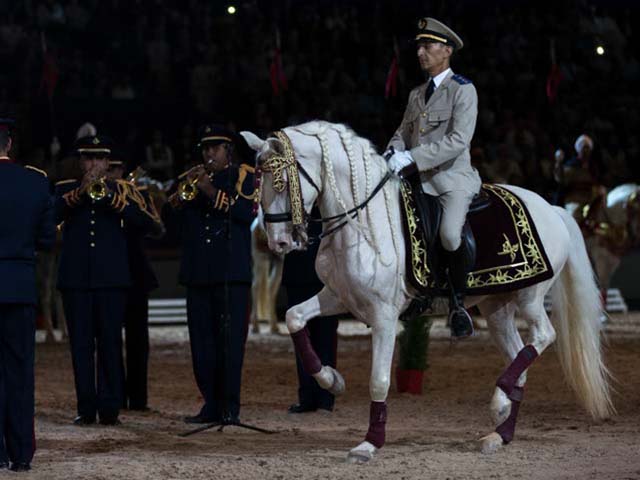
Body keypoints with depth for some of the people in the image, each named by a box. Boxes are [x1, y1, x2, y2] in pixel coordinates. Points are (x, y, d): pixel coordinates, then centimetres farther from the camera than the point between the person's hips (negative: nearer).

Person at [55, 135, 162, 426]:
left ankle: (110, 407, 1)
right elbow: (50, 216, -10)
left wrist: (113, 199, -14)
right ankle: (86, 408, 4)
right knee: (81, 344, 0)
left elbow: (148, 224, -3)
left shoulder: (121, 190, 10)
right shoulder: (65, 190, 10)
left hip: (111, 278, 0)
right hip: (75, 278, 0)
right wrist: (79, 193, -21)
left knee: (111, 342, -3)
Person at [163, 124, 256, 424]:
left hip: (231, 273, -5)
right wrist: (182, 192, -7)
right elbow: (171, 221, 10)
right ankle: (211, 405, 8)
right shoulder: (192, 178, 19)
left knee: (230, 340, -7)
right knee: (202, 342, 3)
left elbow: (246, 212, -13)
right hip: (198, 273, 5)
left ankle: (230, 407, -7)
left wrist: (211, 191, -16)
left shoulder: (243, 176, 6)